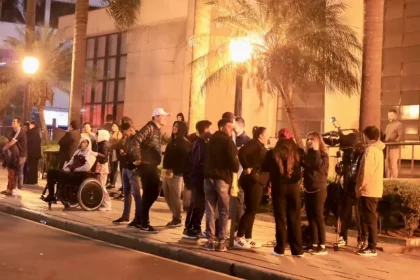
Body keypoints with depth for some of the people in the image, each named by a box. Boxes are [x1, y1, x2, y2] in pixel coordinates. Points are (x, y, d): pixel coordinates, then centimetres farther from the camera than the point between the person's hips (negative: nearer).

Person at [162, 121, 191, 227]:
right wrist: (166, 169, 7)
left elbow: (183, 159, -16)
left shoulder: (185, 143, -8)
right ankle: (175, 217, 21)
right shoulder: (173, 141, 19)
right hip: (168, 172, 8)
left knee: (175, 197, -3)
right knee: (168, 196, 10)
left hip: (176, 174, -8)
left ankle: (177, 220, 8)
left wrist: (173, 170, -20)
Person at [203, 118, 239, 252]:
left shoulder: (211, 140, 17)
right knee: (224, 211, 2)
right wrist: (236, 168, 5)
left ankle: (210, 241, 0)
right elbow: (233, 161, -12)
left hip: (208, 176, 5)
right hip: (222, 178, -5)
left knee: (210, 210, 4)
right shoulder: (228, 141, -6)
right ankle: (221, 242, 0)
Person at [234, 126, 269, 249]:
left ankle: (248, 238, 16)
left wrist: (267, 184, 15)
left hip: (258, 182, 10)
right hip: (252, 181, -10)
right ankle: (238, 238, -7)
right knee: (251, 210, -10)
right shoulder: (254, 143, -9)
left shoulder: (261, 147, 20)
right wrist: (247, 168, -22)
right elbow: (241, 152, -27)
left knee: (252, 210, 11)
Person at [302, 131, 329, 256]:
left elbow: (319, 165, -24)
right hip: (308, 188, 7)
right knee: (310, 216, 7)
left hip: (319, 189, -7)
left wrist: (316, 151, -19)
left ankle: (322, 246, -4)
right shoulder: (307, 154, 12)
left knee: (318, 216, -7)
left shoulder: (323, 154, -6)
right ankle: (314, 244, 14)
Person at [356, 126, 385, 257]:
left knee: (370, 219, -5)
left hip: (368, 190, -9)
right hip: (375, 189, 9)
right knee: (368, 218, 14)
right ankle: (364, 241, 19)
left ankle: (372, 248, -3)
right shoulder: (378, 149, 14)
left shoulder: (370, 150, -14)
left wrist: (359, 187, -9)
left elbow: (365, 171, -19)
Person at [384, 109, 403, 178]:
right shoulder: (388, 125, 21)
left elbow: (401, 136, -12)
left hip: (394, 148, -7)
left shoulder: (399, 124, -2)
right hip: (387, 148, 7)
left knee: (394, 165, -6)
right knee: (387, 165, 9)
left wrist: (393, 142, -21)